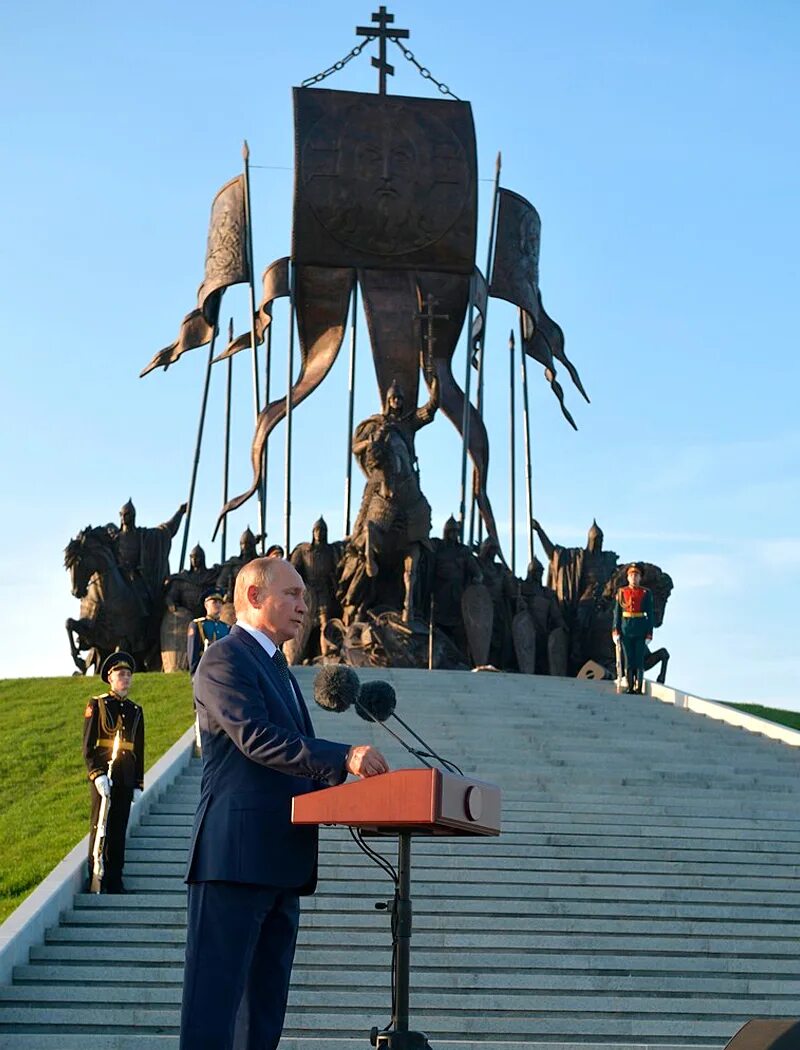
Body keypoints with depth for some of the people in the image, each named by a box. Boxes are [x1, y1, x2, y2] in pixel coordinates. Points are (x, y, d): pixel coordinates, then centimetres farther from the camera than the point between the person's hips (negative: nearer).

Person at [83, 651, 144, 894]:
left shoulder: (135, 710, 15)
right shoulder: (97, 705, 2)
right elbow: (88, 746, -4)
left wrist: (138, 785, 11)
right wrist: (97, 775, -15)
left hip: (126, 780, 4)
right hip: (102, 776, -4)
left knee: (119, 829, 5)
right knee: (100, 827, -4)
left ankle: (115, 880, 10)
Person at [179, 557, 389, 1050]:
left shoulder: (279, 670, 23)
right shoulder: (225, 659, -7)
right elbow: (255, 736, -21)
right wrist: (344, 756, -27)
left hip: (282, 860, 10)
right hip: (237, 854, -10)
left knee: (266, 1004, 11)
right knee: (216, 1003, -9)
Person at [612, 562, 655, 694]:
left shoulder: (646, 593, 2)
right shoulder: (621, 592, 7)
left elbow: (650, 614, 1)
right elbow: (617, 612, 6)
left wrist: (649, 633, -5)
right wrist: (615, 631, -2)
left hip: (640, 631, -1)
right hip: (626, 630, 1)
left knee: (639, 659, -2)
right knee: (628, 659, 3)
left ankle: (639, 687, 2)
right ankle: (630, 687, 7)